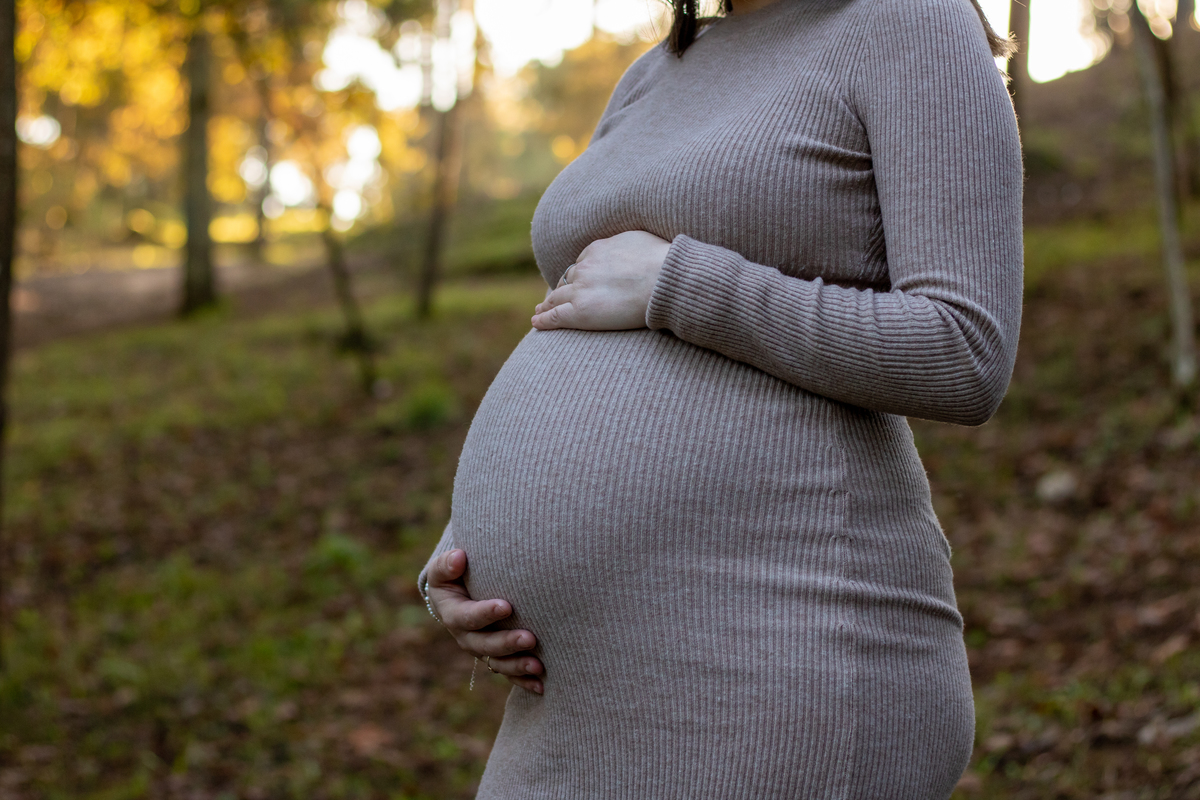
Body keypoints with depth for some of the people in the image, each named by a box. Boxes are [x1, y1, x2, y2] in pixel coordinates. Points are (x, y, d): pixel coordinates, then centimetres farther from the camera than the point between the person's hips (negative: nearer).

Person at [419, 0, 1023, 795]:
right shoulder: (661, 85, 20)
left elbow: (968, 360, -13)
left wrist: (673, 285, -11)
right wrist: (469, 568, 3)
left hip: (777, 665, -9)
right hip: (633, 687, 9)